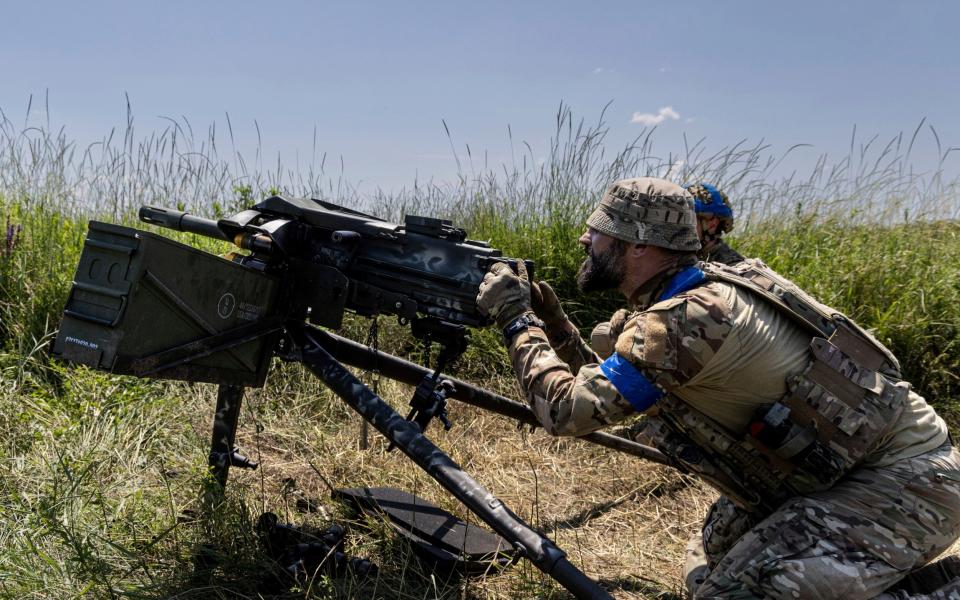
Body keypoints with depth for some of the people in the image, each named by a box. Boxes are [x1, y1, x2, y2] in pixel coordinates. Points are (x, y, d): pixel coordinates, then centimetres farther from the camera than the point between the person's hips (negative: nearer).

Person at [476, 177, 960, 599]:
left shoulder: (685, 318, -25)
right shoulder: (698, 297, 5)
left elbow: (567, 410, -24)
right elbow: (605, 392, 13)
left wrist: (515, 320, -12)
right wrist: (552, 323, 3)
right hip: (854, 464, 10)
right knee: (724, 543, 24)